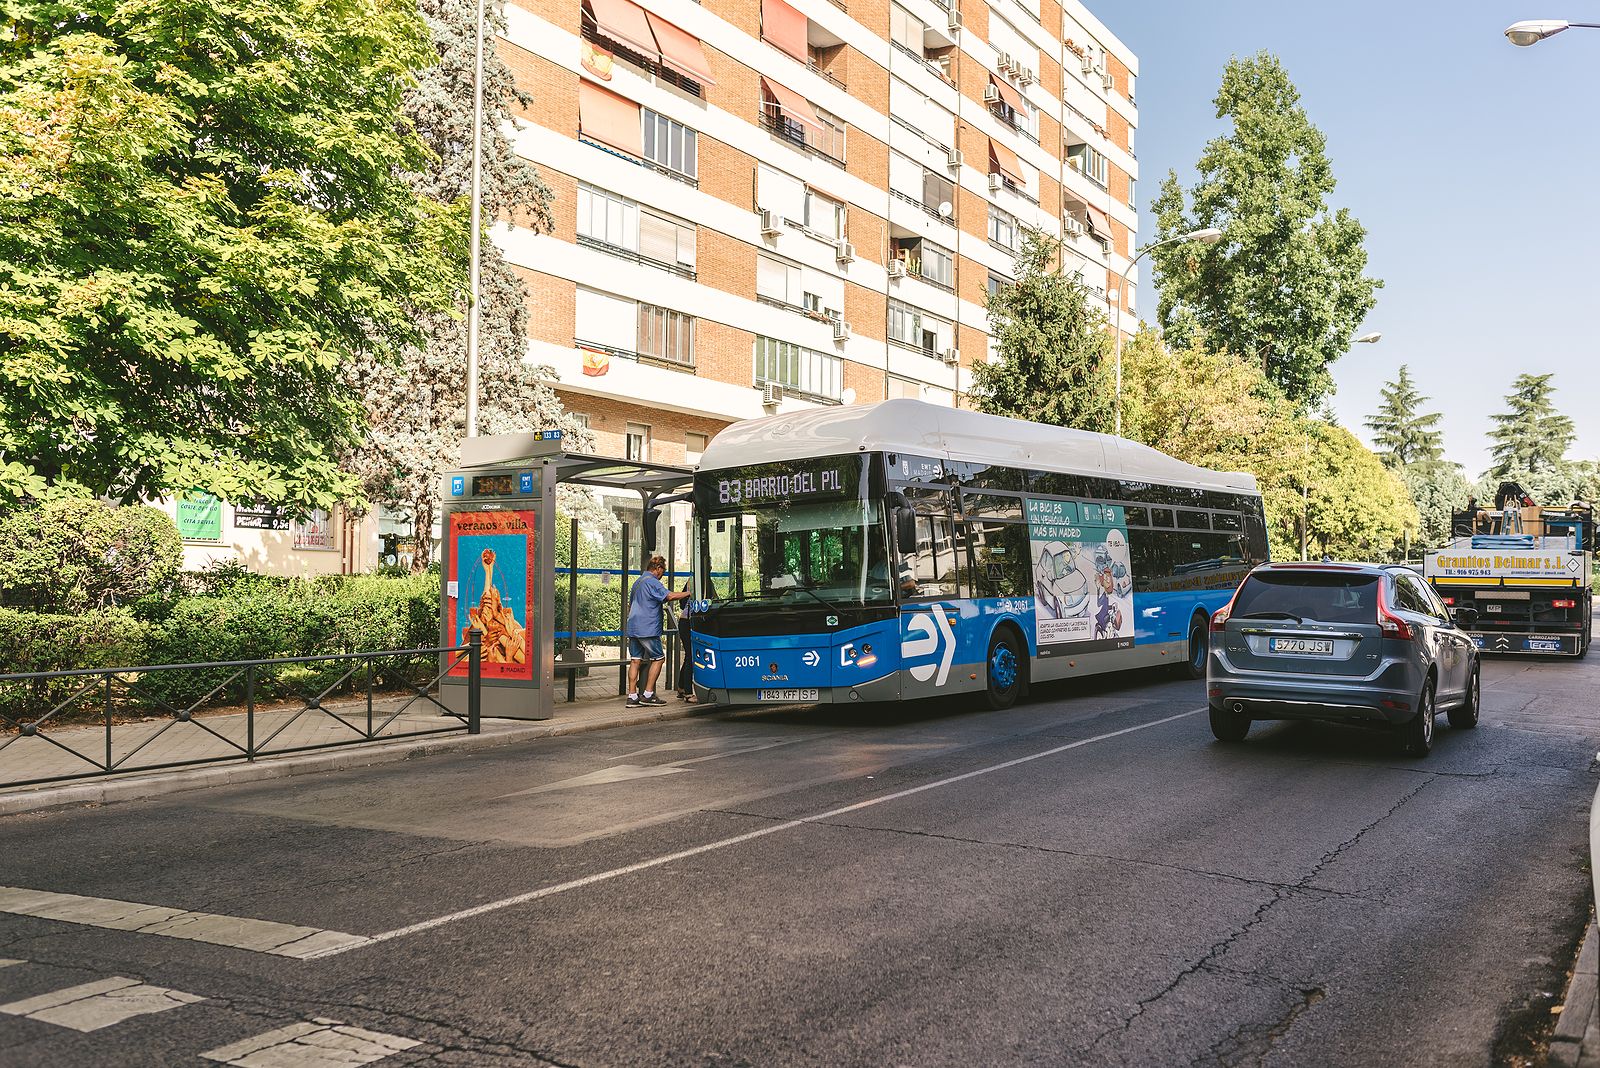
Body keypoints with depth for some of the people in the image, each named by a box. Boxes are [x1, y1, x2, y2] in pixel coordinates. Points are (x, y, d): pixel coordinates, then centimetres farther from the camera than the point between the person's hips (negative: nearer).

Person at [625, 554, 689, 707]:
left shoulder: (638, 582, 21)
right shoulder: (652, 582, -10)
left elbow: (630, 605, 30)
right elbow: (670, 596, -23)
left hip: (633, 628, 9)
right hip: (648, 629, -9)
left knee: (635, 660, 6)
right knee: (658, 658, 0)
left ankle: (632, 696, 2)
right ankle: (648, 694, -3)